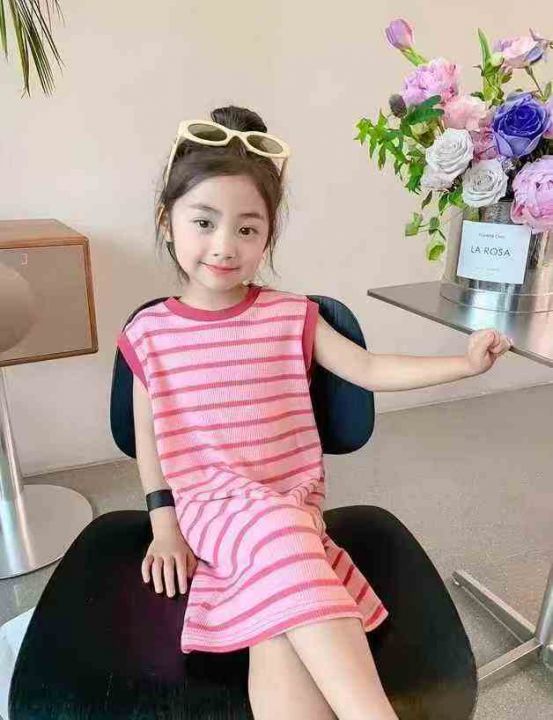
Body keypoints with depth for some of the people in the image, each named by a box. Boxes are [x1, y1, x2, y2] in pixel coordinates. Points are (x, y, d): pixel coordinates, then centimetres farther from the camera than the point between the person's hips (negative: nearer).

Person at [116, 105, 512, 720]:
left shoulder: (291, 316, 2)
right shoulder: (148, 333, 1)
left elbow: (370, 370, 0)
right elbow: (148, 436, 8)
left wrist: (464, 363, -7)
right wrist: (165, 523, 4)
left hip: (292, 500, 2)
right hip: (210, 506, -1)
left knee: (281, 632, -28)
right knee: (277, 531, -35)